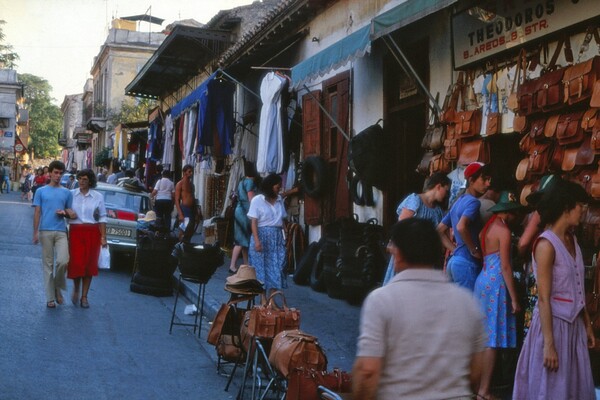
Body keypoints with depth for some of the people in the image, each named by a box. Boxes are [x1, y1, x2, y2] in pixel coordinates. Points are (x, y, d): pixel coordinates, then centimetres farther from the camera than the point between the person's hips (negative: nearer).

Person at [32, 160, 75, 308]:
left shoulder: (67, 193, 10)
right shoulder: (41, 191, 6)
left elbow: (71, 213, 16)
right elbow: (37, 212, 4)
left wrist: (65, 213, -8)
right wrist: (35, 232, -2)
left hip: (61, 232, 1)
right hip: (45, 231, -1)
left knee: (63, 261, -13)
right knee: (48, 264, 2)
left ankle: (58, 287, 13)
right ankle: (50, 298, 7)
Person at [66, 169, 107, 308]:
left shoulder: (98, 196, 2)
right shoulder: (71, 194, 3)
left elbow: (102, 218, 4)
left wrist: (103, 237, 0)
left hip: (92, 232, 0)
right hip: (75, 231, 0)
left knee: (89, 264, 3)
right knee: (76, 263, -8)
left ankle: (84, 296, 16)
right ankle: (76, 289, 21)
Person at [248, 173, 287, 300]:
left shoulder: (279, 200, 9)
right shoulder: (257, 200, -5)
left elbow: (283, 219, 11)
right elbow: (254, 222, -8)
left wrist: (285, 237, 5)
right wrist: (256, 240, -16)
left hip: (277, 237, 4)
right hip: (262, 236, -4)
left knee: (275, 269, 1)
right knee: (262, 268, 2)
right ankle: (263, 301, 10)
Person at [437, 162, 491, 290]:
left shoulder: (458, 202, 16)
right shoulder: (473, 202, -12)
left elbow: (440, 230, 21)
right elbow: (461, 227, -30)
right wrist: (474, 250, -18)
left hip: (455, 260, 10)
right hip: (467, 263, -9)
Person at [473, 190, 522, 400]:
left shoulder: (487, 228, 13)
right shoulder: (503, 230, -11)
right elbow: (505, 267, -15)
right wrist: (514, 298, -13)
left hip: (483, 280, 8)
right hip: (496, 283, -8)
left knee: (483, 336, 14)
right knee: (493, 339, -4)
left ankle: (477, 383, 21)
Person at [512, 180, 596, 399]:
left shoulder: (572, 240, 8)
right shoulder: (546, 244, -16)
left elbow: (577, 290, 11)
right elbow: (543, 299, -18)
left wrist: (587, 324, 11)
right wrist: (549, 344, -20)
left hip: (574, 324, 8)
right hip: (554, 322, -8)